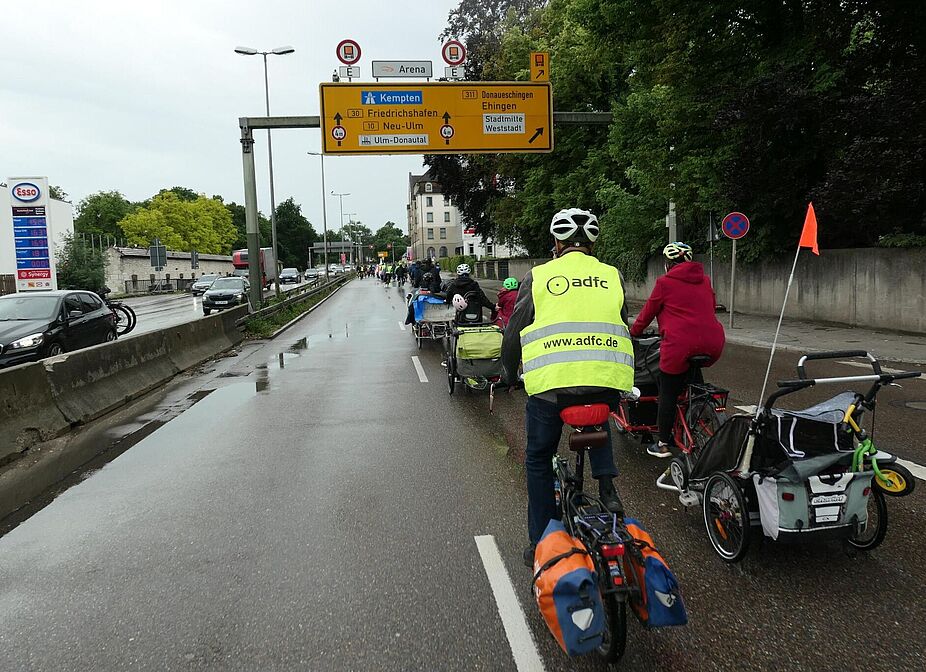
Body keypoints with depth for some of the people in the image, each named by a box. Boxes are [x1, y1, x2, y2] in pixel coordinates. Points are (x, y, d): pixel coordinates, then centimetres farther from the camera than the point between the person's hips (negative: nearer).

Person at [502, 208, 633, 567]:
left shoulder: (538, 276, 6)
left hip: (550, 384, -2)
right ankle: (606, 484, 16)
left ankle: (541, 545, 25)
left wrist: (509, 374, 28)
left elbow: (513, 333, 10)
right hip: (608, 384, 3)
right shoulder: (612, 276, 12)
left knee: (539, 461, 18)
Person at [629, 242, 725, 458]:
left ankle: (663, 444, 13)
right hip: (713, 344, 6)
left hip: (681, 344, -6)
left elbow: (648, 312, 10)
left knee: (668, 393, 8)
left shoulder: (665, 282, 3)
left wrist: (633, 333, 25)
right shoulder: (704, 280, 18)